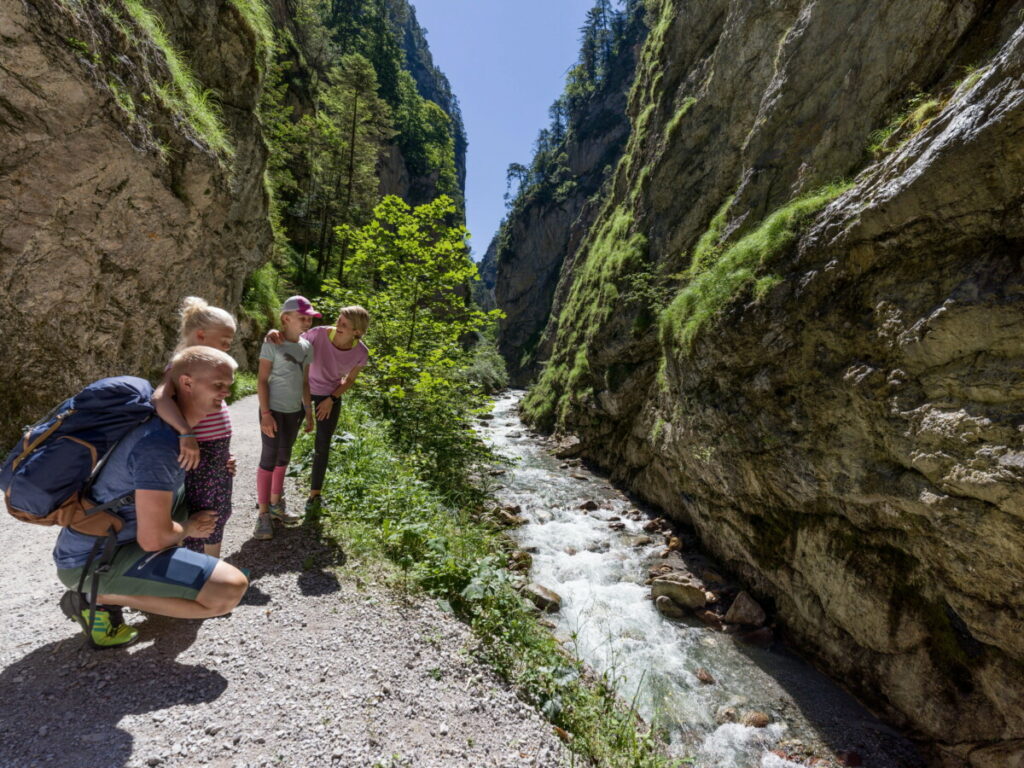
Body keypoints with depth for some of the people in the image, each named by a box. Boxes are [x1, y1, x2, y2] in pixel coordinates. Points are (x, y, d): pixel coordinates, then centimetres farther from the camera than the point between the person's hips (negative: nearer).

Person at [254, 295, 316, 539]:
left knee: (283, 458, 16)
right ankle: (263, 514, 12)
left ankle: (276, 503, 32)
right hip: (274, 410, -6)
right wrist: (265, 413, -16)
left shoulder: (306, 347, 6)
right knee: (269, 460, 0)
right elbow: (262, 380, -11)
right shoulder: (272, 344, -11)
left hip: (294, 411, 6)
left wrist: (308, 412, 11)